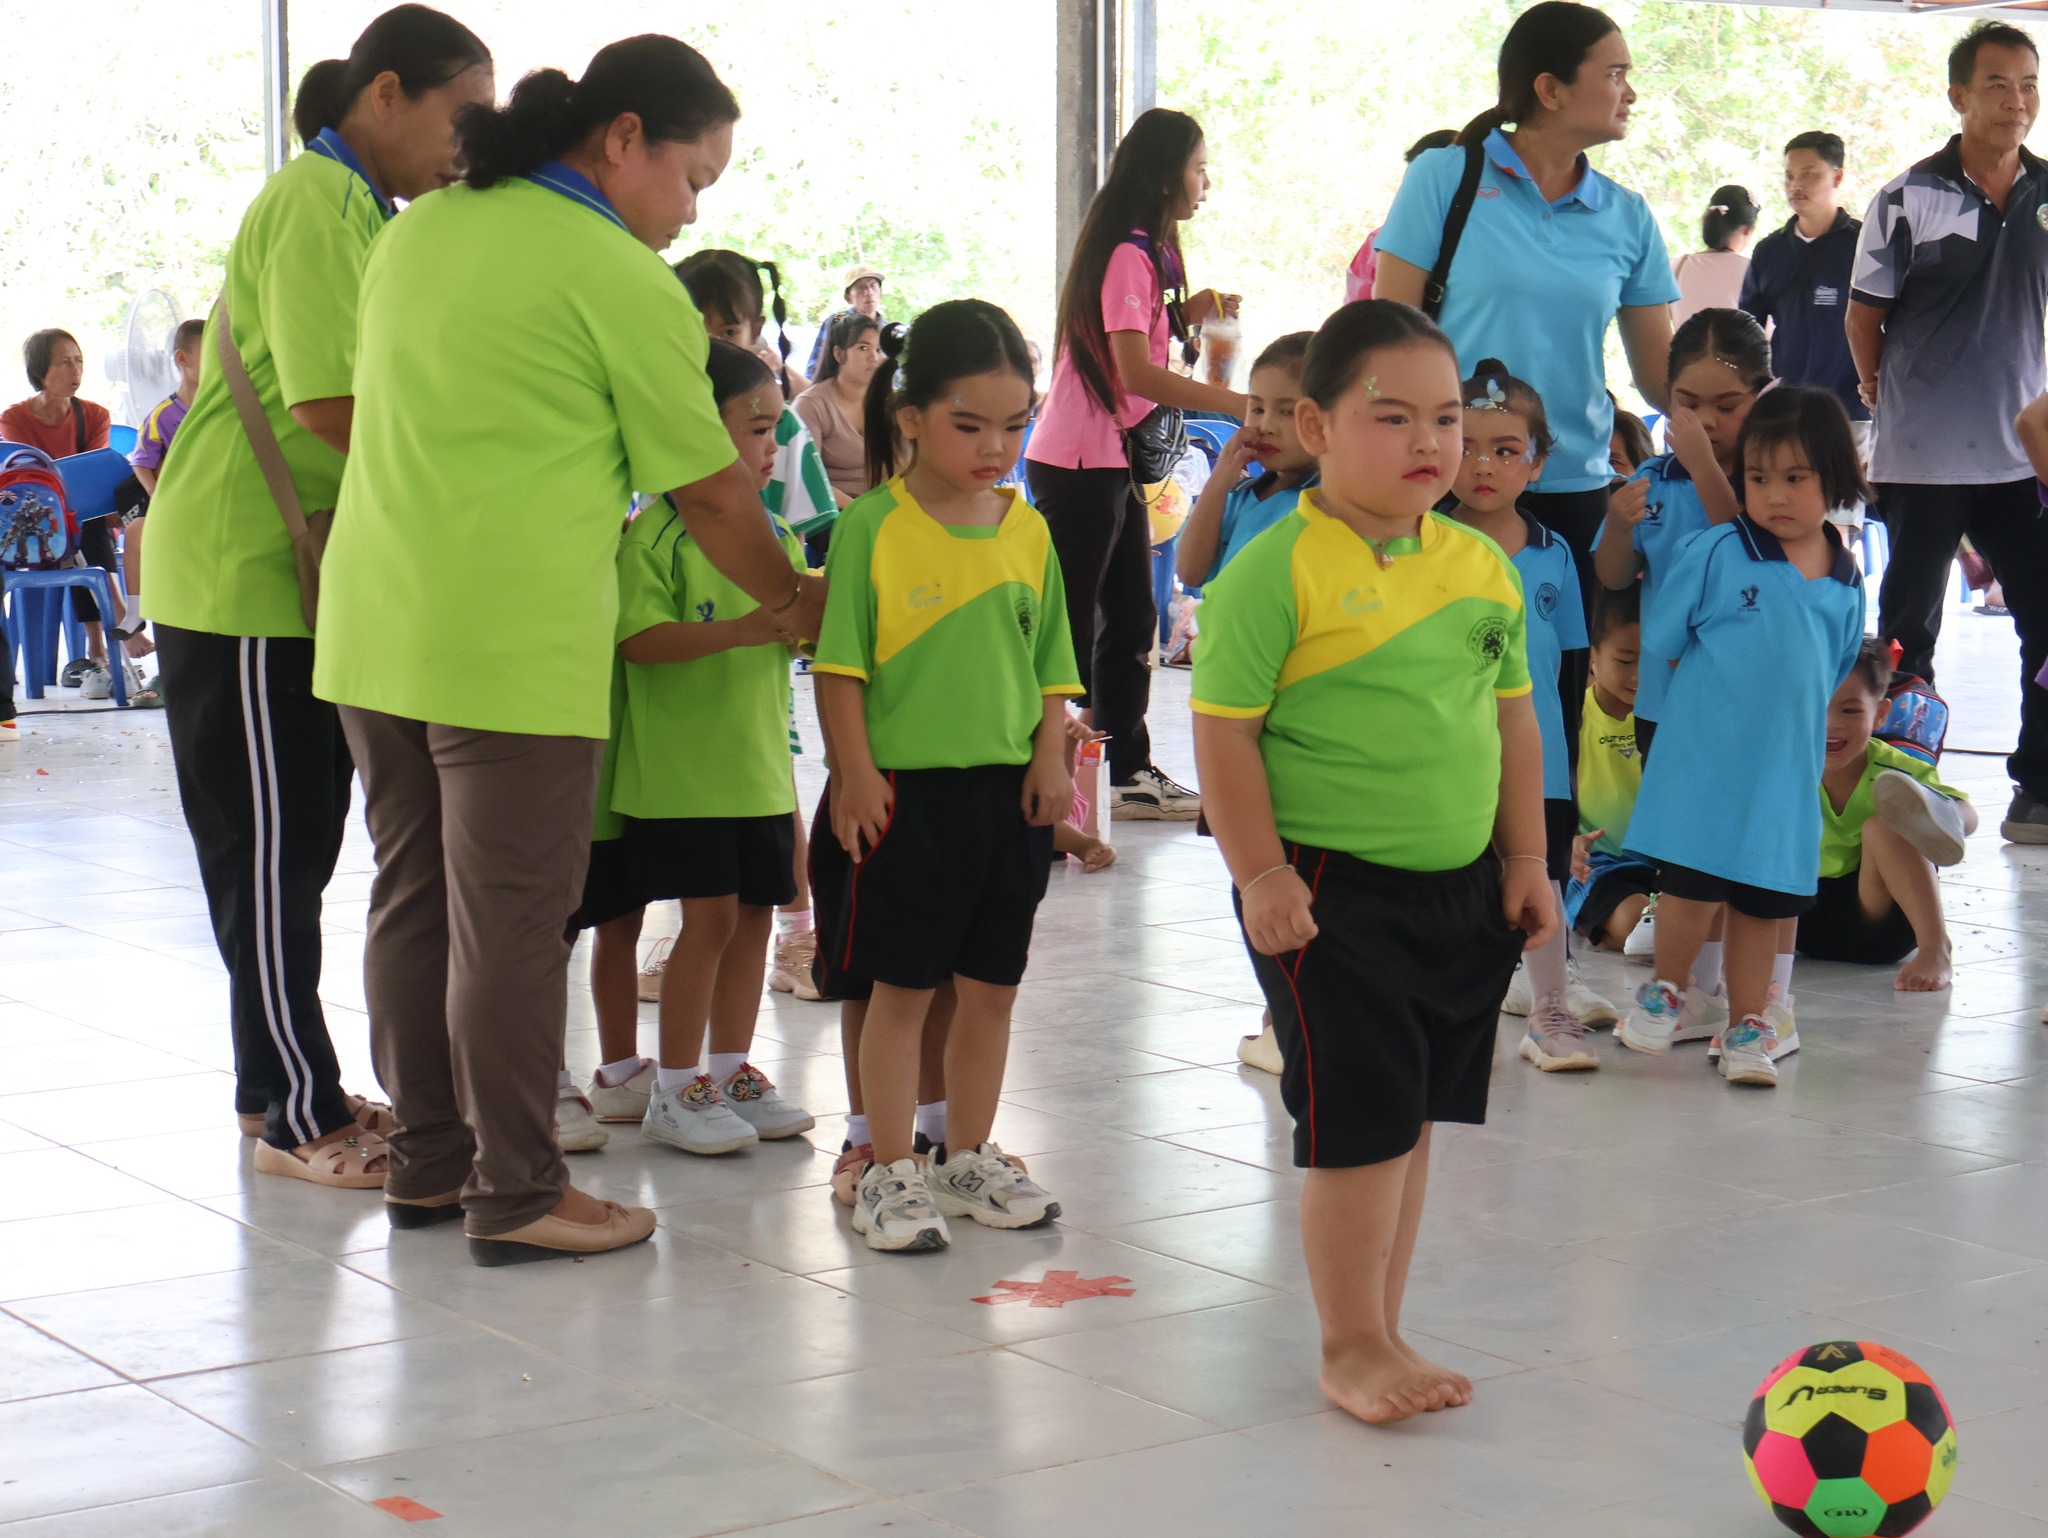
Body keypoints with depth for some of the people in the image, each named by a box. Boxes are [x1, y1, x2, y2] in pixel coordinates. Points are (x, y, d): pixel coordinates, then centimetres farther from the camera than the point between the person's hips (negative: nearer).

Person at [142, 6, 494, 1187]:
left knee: (297, 849, 14)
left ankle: (290, 1087, 23)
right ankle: (299, 1118, 4)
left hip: (302, 578, 10)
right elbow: (327, 406, -24)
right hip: (244, 578, -10)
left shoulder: (360, 211, 15)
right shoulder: (316, 205, -15)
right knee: (270, 854, -3)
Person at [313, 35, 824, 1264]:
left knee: (414, 896, 15)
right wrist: (797, 602, 12)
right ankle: (516, 1195, 7)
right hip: (514, 645, -8)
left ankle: (427, 1160, 25)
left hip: (373, 625, 8)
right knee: (510, 922, 0)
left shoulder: (419, 231, 13)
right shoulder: (622, 281, -9)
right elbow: (711, 491, -4)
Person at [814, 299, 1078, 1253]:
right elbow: (840, 663, -8)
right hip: (906, 787, -5)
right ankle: (889, 1173, 12)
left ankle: (968, 1159, 27)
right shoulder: (872, 527, -8)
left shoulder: (1029, 531, 6)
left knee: (991, 985, 13)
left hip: (1009, 789, 5)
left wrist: (1050, 757, 0)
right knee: (901, 987, 3)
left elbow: (1050, 662, 11)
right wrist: (855, 773, -12)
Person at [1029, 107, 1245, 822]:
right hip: (1078, 462, -10)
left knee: (1132, 619, 13)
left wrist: (1188, 314, 6)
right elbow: (1135, 372, -26)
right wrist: (1244, 407, -29)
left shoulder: (1151, 252, 15)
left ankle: (1129, 774, 21)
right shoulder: (1125, 254, -16)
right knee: (1072, 627, -6)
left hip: (1118, 461, 10)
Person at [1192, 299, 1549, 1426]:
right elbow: (1224, 730, -13)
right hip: (1329, 892, -6)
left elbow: (1513, 719, 15)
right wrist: (1259, 874, -16)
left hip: (1463, 887, 7)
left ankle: (1380, 1332, 27)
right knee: (1361, 1122, -3)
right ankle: (1352, 1347, 11)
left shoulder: (1482, 566, 7)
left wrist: (1524, 857, 12)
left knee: (1412, 1118, 14)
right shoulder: (1278, 571, -13)